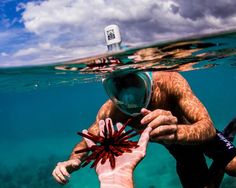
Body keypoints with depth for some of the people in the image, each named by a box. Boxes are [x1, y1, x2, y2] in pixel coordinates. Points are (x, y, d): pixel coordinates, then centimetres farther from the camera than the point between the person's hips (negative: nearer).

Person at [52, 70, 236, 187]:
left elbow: (208, 128, -43)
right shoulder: (110, 111, -28)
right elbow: (87, 142, -16)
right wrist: (74, 160, -39)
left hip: (202, 136, -2)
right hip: (178, 146, 3)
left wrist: (177, 132, -65)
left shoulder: (169, 81, -37)